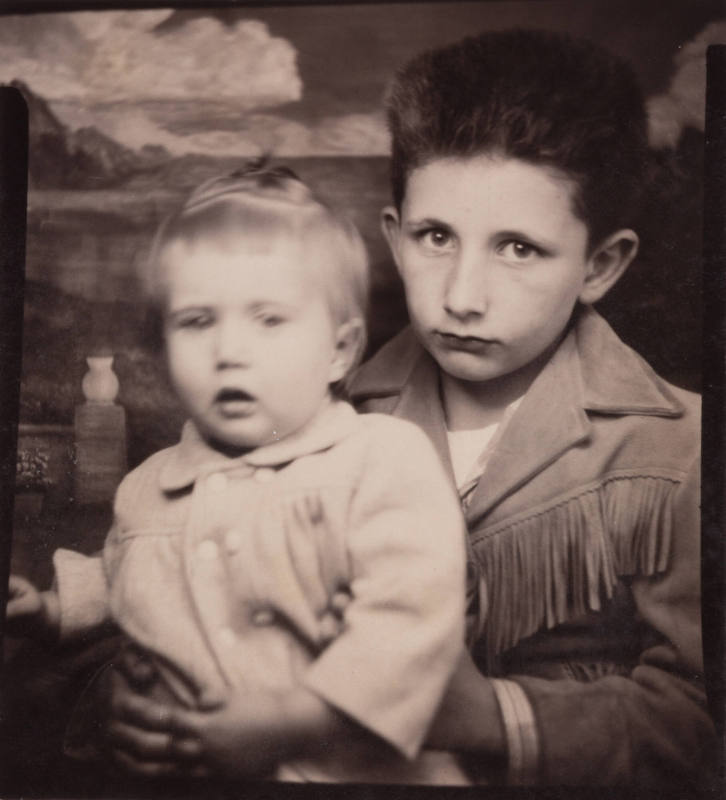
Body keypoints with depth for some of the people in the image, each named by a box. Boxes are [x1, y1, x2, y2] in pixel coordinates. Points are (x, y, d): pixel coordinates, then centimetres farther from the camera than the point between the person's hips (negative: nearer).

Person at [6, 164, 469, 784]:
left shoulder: (387, 458, -10)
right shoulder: (148, 490, 12)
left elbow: (410, 615, -20)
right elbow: (113, 586, 32)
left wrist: (288, 721, -21)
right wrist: (51, 607, 15)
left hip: (358, 772, -6)